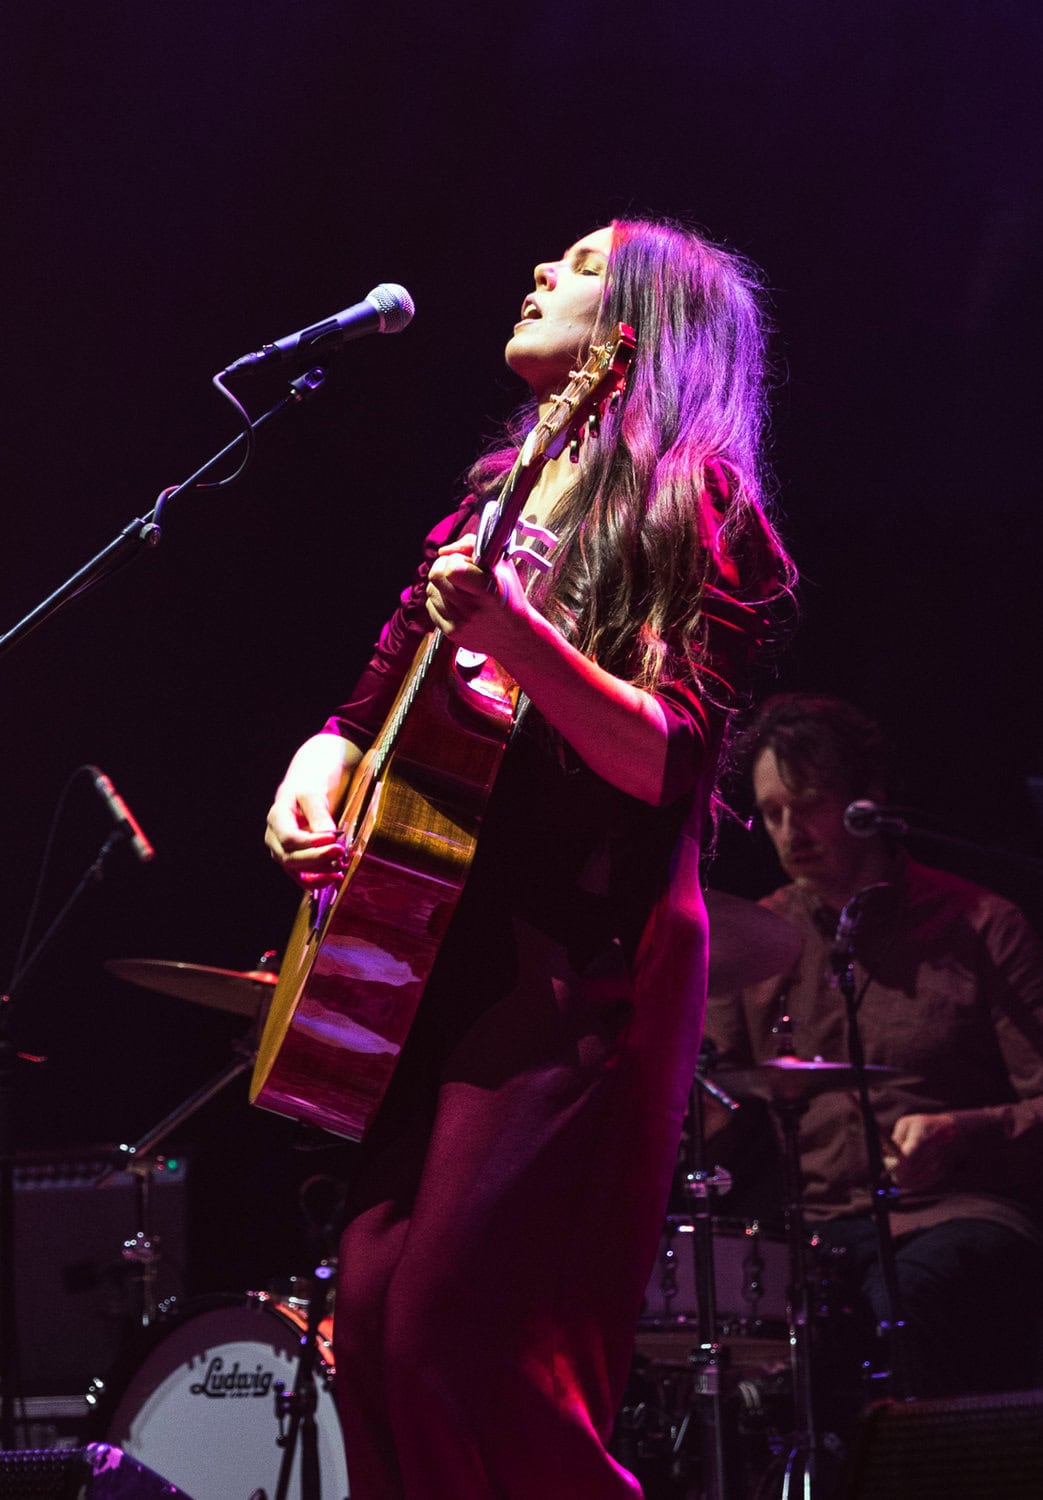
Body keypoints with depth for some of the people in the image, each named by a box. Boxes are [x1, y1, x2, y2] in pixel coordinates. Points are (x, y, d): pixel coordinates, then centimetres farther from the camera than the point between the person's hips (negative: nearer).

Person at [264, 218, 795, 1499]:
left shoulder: (696, 505, -3)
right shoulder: (498, 492, 19)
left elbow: (671, 762, -14)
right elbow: (379, 698, 23)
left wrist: (525, 641, -29)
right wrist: (315, 774, 2)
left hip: (582, 960, -7)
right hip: (429, 945, 8)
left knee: (465, 1334, -16)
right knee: (373, 1313, 2)